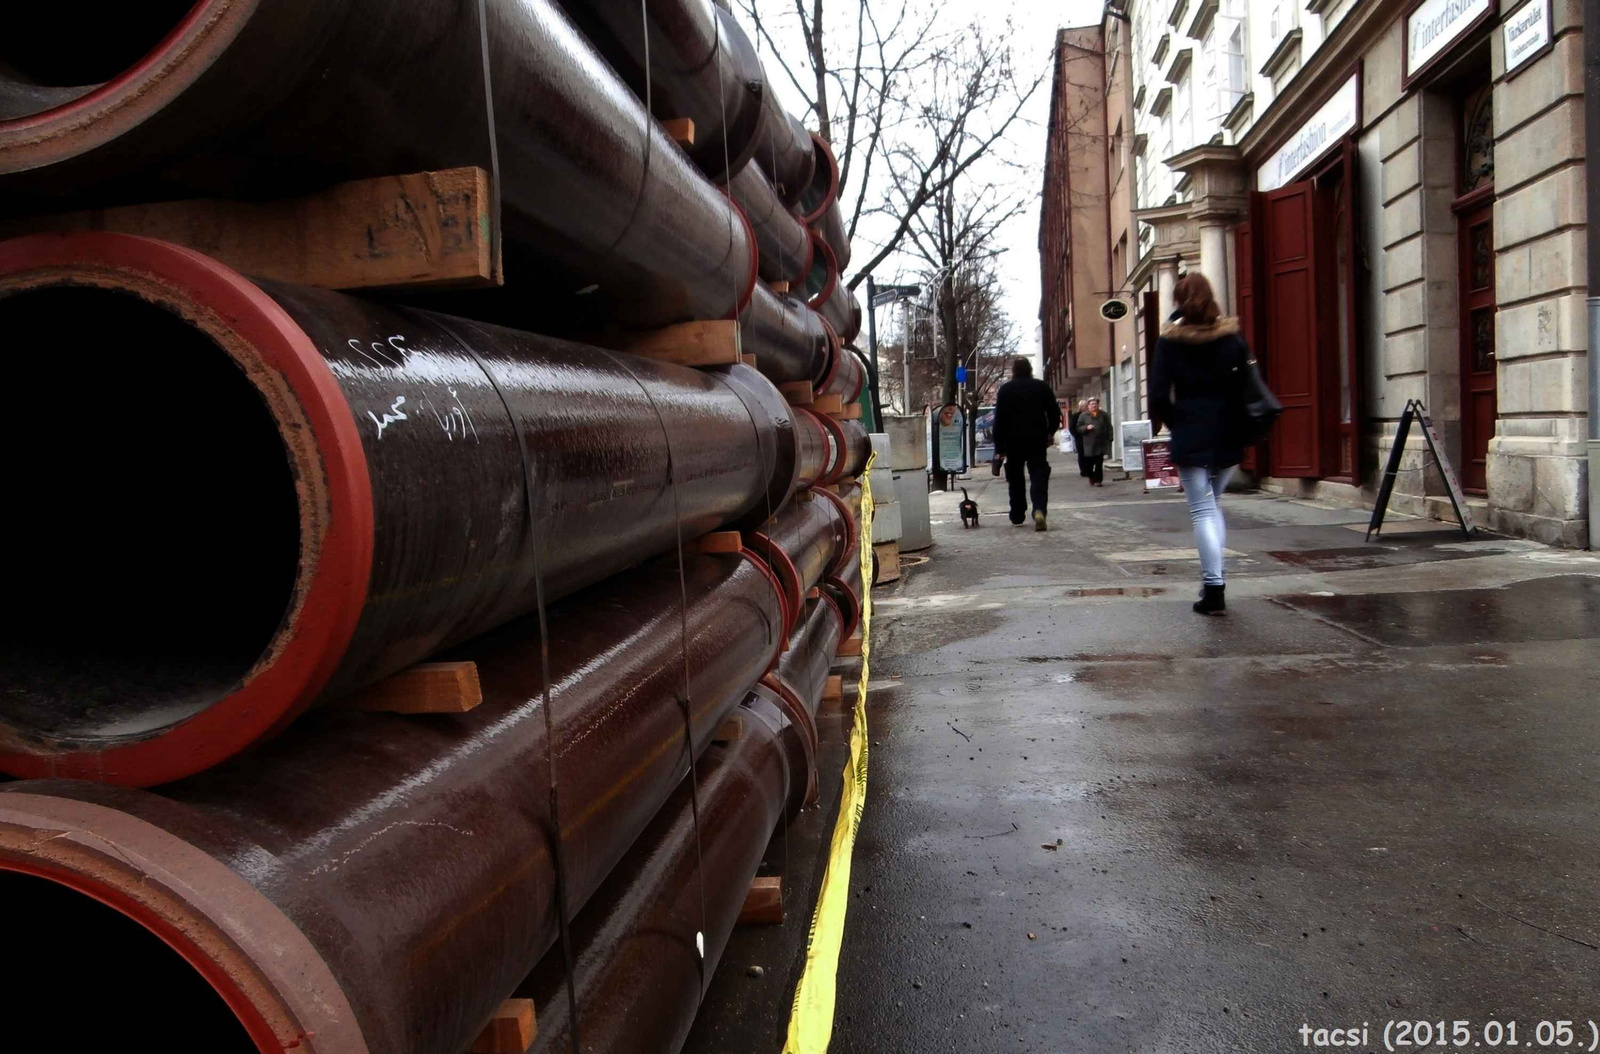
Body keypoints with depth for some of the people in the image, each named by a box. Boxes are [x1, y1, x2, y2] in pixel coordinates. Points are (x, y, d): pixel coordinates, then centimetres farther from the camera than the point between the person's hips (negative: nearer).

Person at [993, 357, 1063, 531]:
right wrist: (1050, 432, 22)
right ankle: (1039, 510, -25)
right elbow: (1055, 413, 5)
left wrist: (999, 447, -2)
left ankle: (1017, 516, 16)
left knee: (1016, 479, 12)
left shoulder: (1005, 389, 1)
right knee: (1039, 476, -3)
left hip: (1013, 440, 0)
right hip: (1037, 439, 0)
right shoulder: (1042, 386, 5)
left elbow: (999, 420, -3)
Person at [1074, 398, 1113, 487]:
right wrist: (1086, 427, -18)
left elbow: (1108, 427, 10)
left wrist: (1109, 439, 4)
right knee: (1090, 463, 2)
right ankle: (1091, 478, 19)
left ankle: (1098, 480, 3)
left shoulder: (1103, 415, 9)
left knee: (1099, 463, -2)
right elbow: (1079, 428, 1)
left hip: (1101, 443, 1)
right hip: (1089, 443, -1)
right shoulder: (1083, 416, 4)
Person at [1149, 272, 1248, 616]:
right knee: (1213, 505, 20)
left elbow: (1158, 397, -8)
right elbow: (1249, 389, 1)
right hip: (1228, 438, 3)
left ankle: (1213, 590, -7)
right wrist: (1239, 430, 10)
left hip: (1190, 439, -3)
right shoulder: (1232, 337, 3)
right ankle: (1212, 578, 17)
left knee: (1202, 511, -2)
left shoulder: (1169, 342, -3)